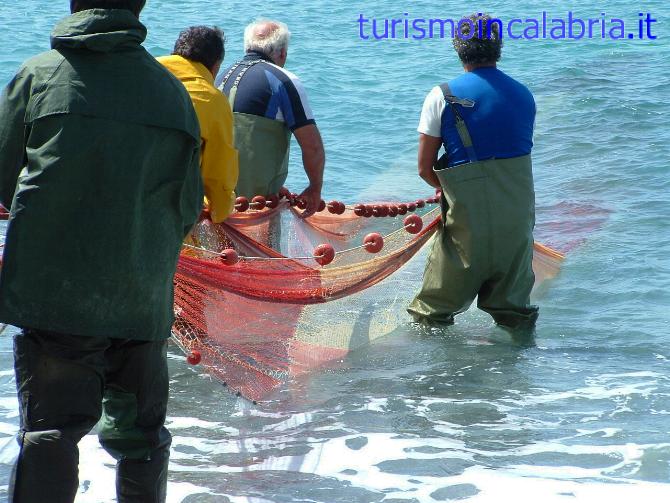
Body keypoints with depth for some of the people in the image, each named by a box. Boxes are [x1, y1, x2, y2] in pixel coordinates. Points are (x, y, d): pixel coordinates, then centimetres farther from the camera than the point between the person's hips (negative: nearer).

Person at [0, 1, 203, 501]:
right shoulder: (172, 90, 5)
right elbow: (188, 208, 9)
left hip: (53, 291, -2)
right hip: (142, 300, 2)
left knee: (48, 433, -1)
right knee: (140, 433, 15)